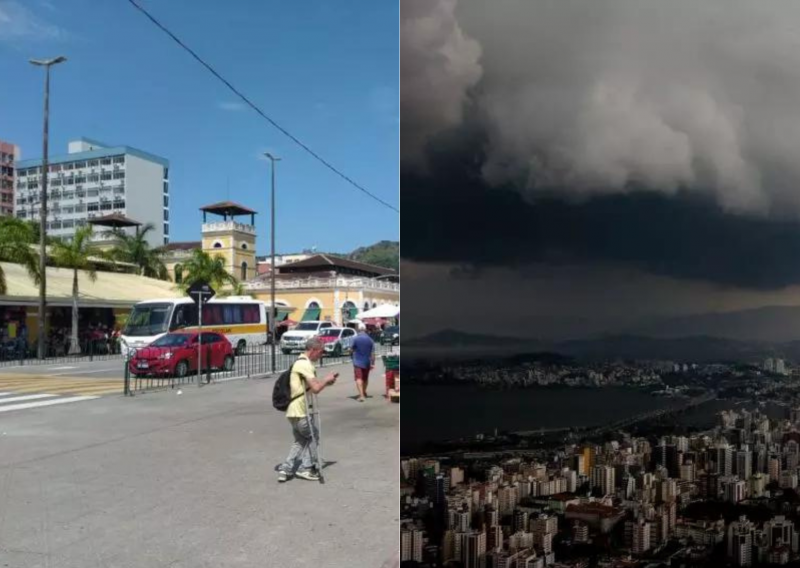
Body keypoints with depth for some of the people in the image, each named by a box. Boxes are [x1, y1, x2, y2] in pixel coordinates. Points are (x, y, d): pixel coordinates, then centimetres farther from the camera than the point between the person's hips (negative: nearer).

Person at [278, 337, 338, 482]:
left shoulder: (301, 362, 16)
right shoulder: (305, 364, -18)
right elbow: (316, 388, -26)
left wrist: (326, 382, 8)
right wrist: (327, 380, -8)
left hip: (295, 410, 10)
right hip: (299, 411, -10)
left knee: (300, 440, 17)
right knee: (314, 435, 7)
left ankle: (286, 469, 12)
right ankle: (305, 468, 11)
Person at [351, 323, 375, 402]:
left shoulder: (355, 339, -11)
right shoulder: (370, 339, -2)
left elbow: (353, 349, 1)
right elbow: (372, 352, -4)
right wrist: (372, 363, -1)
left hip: (358, 362, -4)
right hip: (367, 362, 4)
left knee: (359, 378, -8)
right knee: (365, 378, 20)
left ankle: (361, 395, -23)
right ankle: (364, 393, 38)